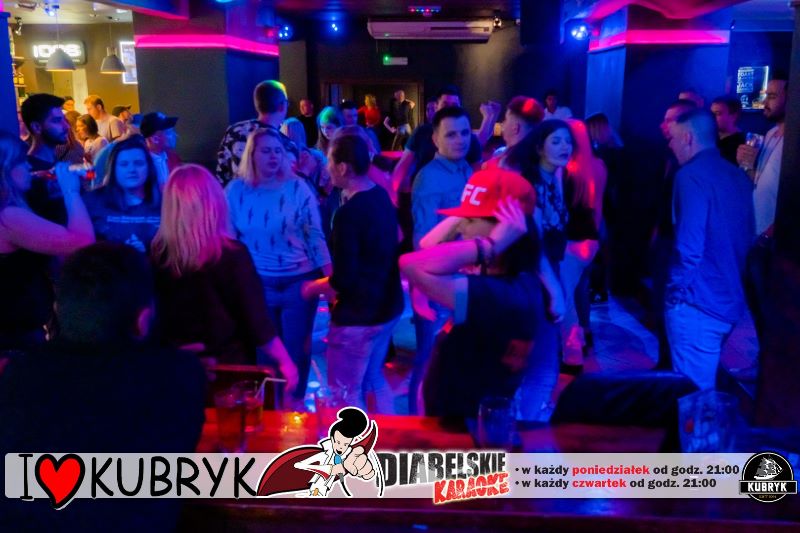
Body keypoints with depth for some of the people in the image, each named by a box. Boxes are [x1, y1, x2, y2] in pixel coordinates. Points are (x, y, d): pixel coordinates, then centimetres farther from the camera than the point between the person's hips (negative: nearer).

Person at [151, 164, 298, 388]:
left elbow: (155, 316, 4)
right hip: (228, 367, -3)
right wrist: (285, 361, -4)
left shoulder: (157, 253, -9)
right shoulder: (232, 255, -20)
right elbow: (257, 321, -16)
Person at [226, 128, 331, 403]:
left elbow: (315, 235, -5)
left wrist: (331, 277, -11)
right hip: (257, 284, 1)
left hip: (299, 281, -1)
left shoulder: (297, 187, -5)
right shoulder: (236, 190, -2)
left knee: (297, 349, 10)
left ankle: (295, 403, 31)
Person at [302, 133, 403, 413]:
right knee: (374, 380, 24)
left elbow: (342, 281, -24)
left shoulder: (348, 214, -24)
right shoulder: (381, 196, 2)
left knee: (346, 393, 9)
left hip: (357, 316, -9)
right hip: (387, 307, 9)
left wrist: (312, 288, -6)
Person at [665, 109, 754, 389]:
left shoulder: (691, 176, -15)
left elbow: (689, 247, -23)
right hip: (732, 300, 8)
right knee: (709, 383, 23)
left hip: (699, 302, -8)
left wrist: (675, 287, -8)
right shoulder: (738, 176, 10)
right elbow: (744, 238, 17)